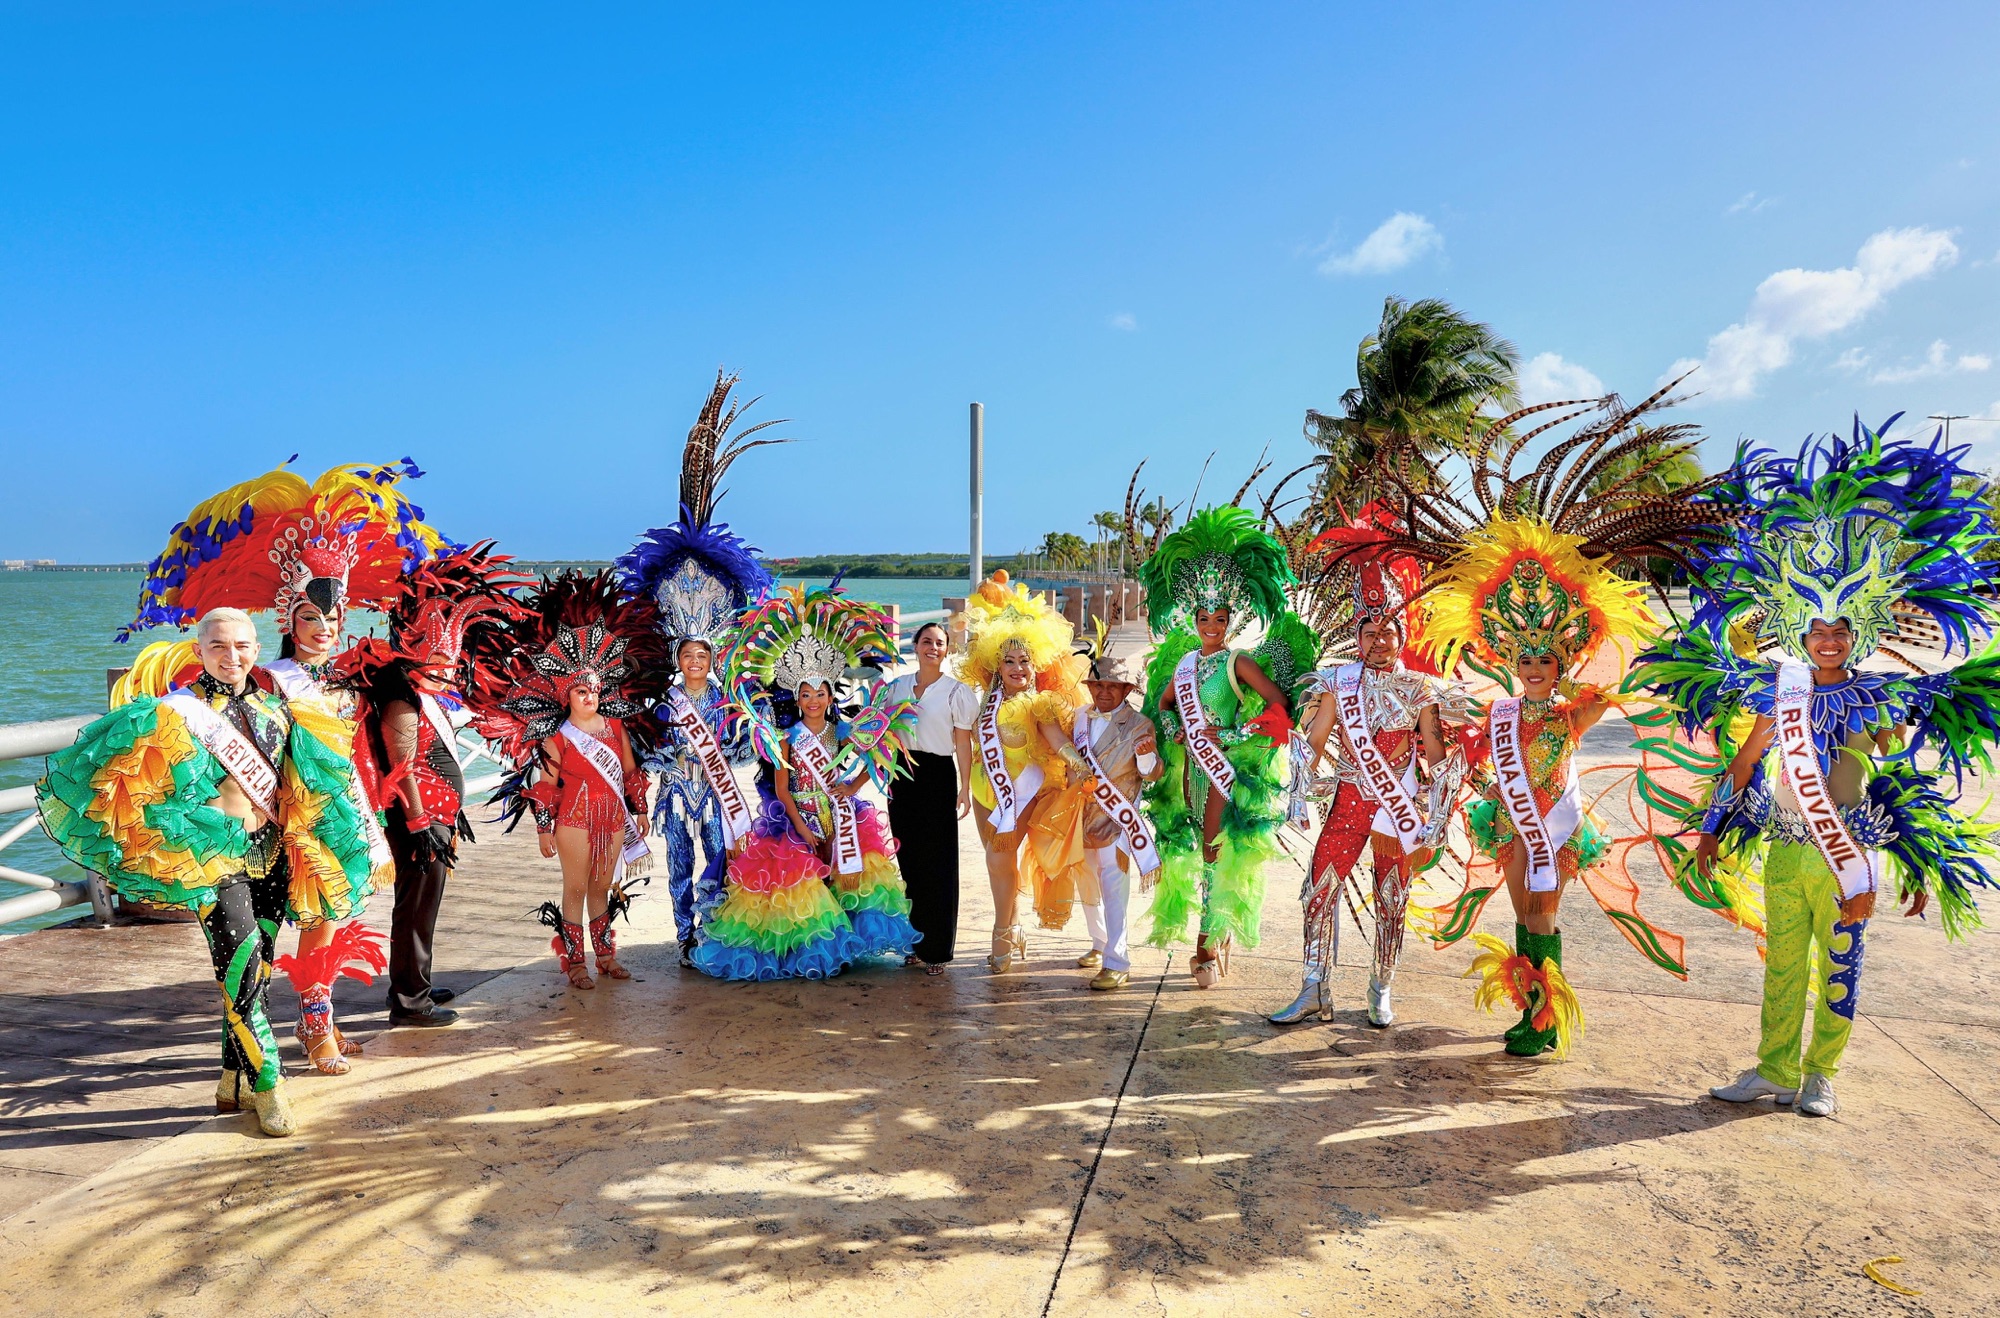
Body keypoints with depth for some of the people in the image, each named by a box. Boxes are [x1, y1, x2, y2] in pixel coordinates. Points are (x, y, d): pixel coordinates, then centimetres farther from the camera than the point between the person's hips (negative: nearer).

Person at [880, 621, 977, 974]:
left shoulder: (956, 691, -1)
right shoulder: (897, 687, 11)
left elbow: (963, 741, -3)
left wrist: (965, 787, -7)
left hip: (937, 775, -4)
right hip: (902, 775, 4)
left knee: (937, 864, -2)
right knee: (909, 861, 8)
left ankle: (937, 949, 5)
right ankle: (914, 941, 19)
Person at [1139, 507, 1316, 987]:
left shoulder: (1239, 661, -5)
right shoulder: (1183, 660, 11)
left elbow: (1278, 699, -13)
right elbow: (1163, 702, 22)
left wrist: (1232, 733, -15)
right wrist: (1176, 730, 2)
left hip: (1228, 761, -6)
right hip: (1192, 760, 6)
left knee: (1216, 850, -7)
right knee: (1197, 848, 9)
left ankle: (1209, 945, -2)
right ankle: (1218, 941, 20)